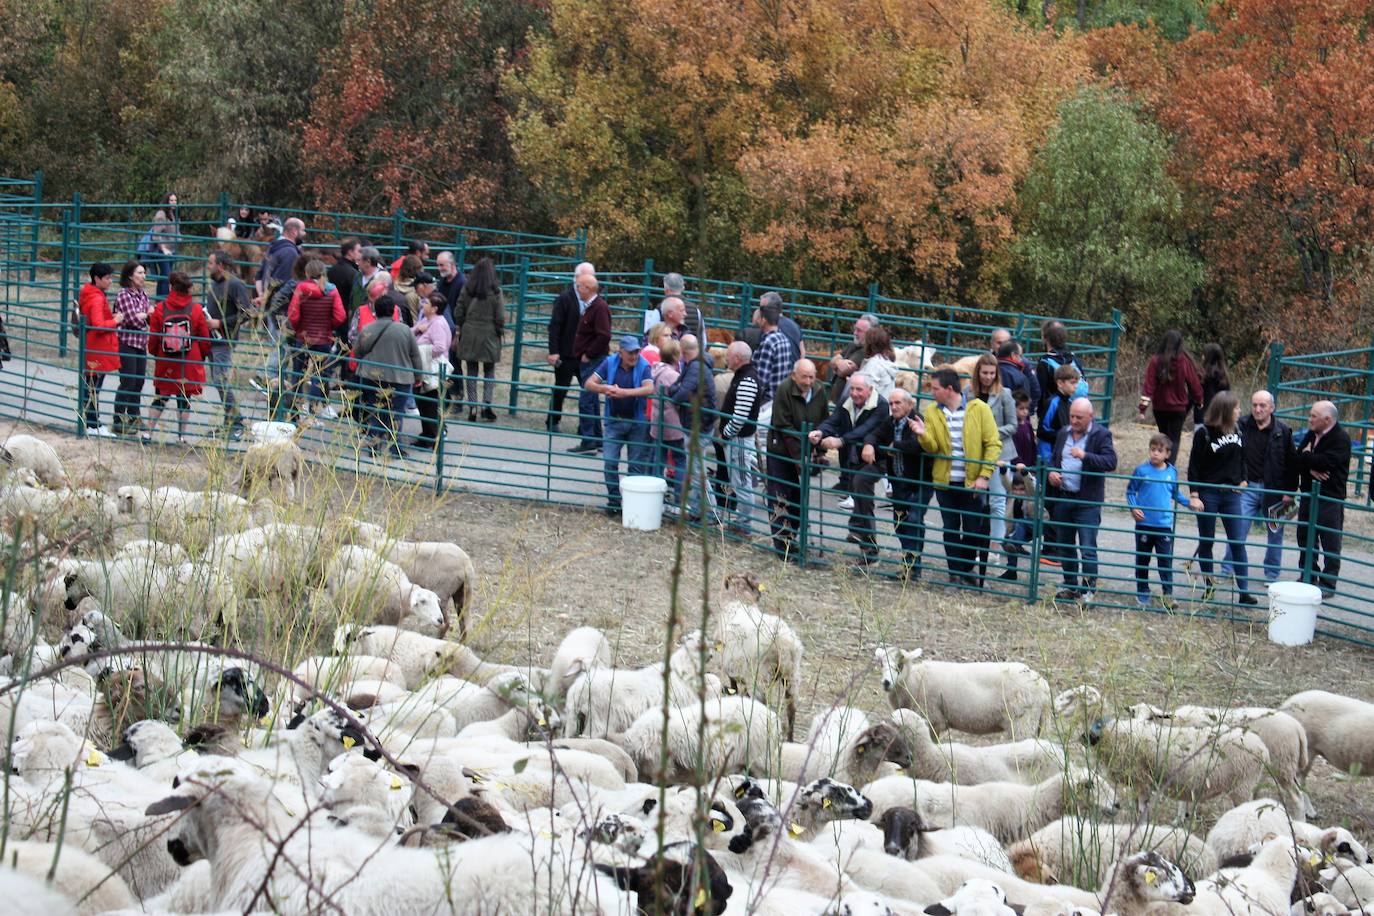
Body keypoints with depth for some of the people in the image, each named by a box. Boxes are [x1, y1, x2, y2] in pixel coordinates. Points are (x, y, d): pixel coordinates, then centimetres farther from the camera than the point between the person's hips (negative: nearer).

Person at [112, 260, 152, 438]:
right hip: (127, 344, -7)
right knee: (128, 383, -6)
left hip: (141, 343, 7)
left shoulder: (143, 294, 13)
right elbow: (133, 319, -17)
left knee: (139, 382, 10)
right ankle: (119, 423, 0)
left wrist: (139, 316, -11)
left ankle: (134, 420, 19)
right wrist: (146, 314, 1)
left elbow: (151, 314, 8)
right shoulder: (124, 295, -11)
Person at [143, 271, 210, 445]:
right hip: (189, 365, -1)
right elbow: (205, 339, 0)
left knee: (160, 398, 13)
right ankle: (181, 436, 11)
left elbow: (153, 338, 0)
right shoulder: (196, 310, -7)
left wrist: (155, 353, 19)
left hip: (165, 364, 1)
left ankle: (148, 432, 10)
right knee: (184, 399, 9)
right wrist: (202, 357, 17)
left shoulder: (160, 309, -7)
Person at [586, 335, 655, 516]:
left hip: (637, 422, -2)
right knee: (609, 462, -4)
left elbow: (649, 388, -27)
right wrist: (605, 389, -24)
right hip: (614, 421, 2)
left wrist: (624, 392, -35)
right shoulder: (610, 363, -2)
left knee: (636, 465, 4)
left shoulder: (643, 366, -10)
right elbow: (590, 383, -4)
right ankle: (613, 501, 7)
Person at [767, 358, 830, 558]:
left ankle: (792, 538, 24)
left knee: (799, 498, 12)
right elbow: (784, 428, -19)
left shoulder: (818, 393, -2)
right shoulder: (784, 391, -18)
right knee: (781, 498, -4)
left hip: (803, 454, 5)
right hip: (780, 452, -5)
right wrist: (799, 457, -21)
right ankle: (782, 544, -1)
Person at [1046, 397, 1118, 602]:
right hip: (1062, 498, 7)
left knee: (1088, 549, -7)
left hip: (1087, 502, -7)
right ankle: (1070, 586, 25)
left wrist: (1085, 456, -31)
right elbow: (1054, 459, 24)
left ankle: (1087, 590, -2)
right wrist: (1051, 472, 1)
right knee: (1065, 547, 14)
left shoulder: (1101, 435, -8)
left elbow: (1111, 462, -19)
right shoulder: (1064, 433, 11)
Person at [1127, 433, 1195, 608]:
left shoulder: (1172, 472, 2)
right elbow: (1130, 491, 3)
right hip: (1144, 524, -1)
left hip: (1164, 525, 1)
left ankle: (1167, 594, -1)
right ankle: (1142, 593, 20)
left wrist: (1188, 503, 5)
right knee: (1142, 560, 9)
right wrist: (1133, 508, -11)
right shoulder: (1141, 470, -5)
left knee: (1166, 561, -4)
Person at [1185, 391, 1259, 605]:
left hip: (1231, 494, 4)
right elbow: (1194, 466, -7)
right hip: (1208, 494, -4)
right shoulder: (1204, 433, -9)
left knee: (1238, 543, -1)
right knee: (1206, 542, 7)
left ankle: (1244, 591, 0)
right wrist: (1194, 495, -12)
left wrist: (1242, 480, 8)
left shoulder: (1236, 430, 4)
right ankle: (1209, 586, 20)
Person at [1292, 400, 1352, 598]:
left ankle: (1328, 584, 3)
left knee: (1330, 543, -2)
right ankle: (1309, 578, 27)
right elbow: (1296, 460, 5)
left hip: (1330, 499, -8)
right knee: (1306, 539, 15)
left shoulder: (1341, 439, -12)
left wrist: (1305, 458, -8)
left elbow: (1326, 462, -24)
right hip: (1308, 495, 8)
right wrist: (1311, 468, -15)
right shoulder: (1311, 435, 11)